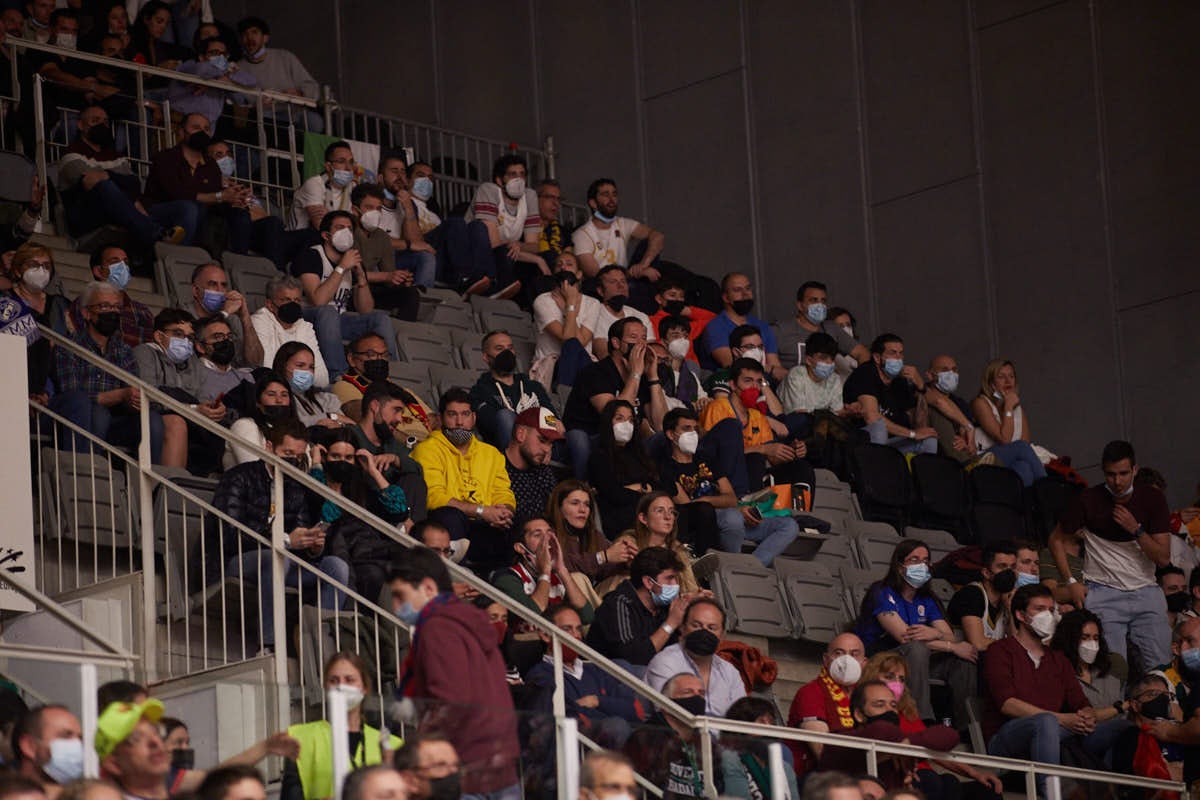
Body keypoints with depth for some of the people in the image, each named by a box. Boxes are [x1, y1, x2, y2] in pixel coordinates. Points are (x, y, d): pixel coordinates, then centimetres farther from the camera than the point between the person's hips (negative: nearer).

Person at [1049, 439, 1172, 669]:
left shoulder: (1152, 498, 0)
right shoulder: (1089, 500, -4)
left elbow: (1163, 558, -2)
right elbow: (1057, 539, 8)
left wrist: (1135, 529, -16)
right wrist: (1071, 582, -1)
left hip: (1145, 592, 2)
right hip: (1103, 593, -2)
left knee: (1161, 665, -5)